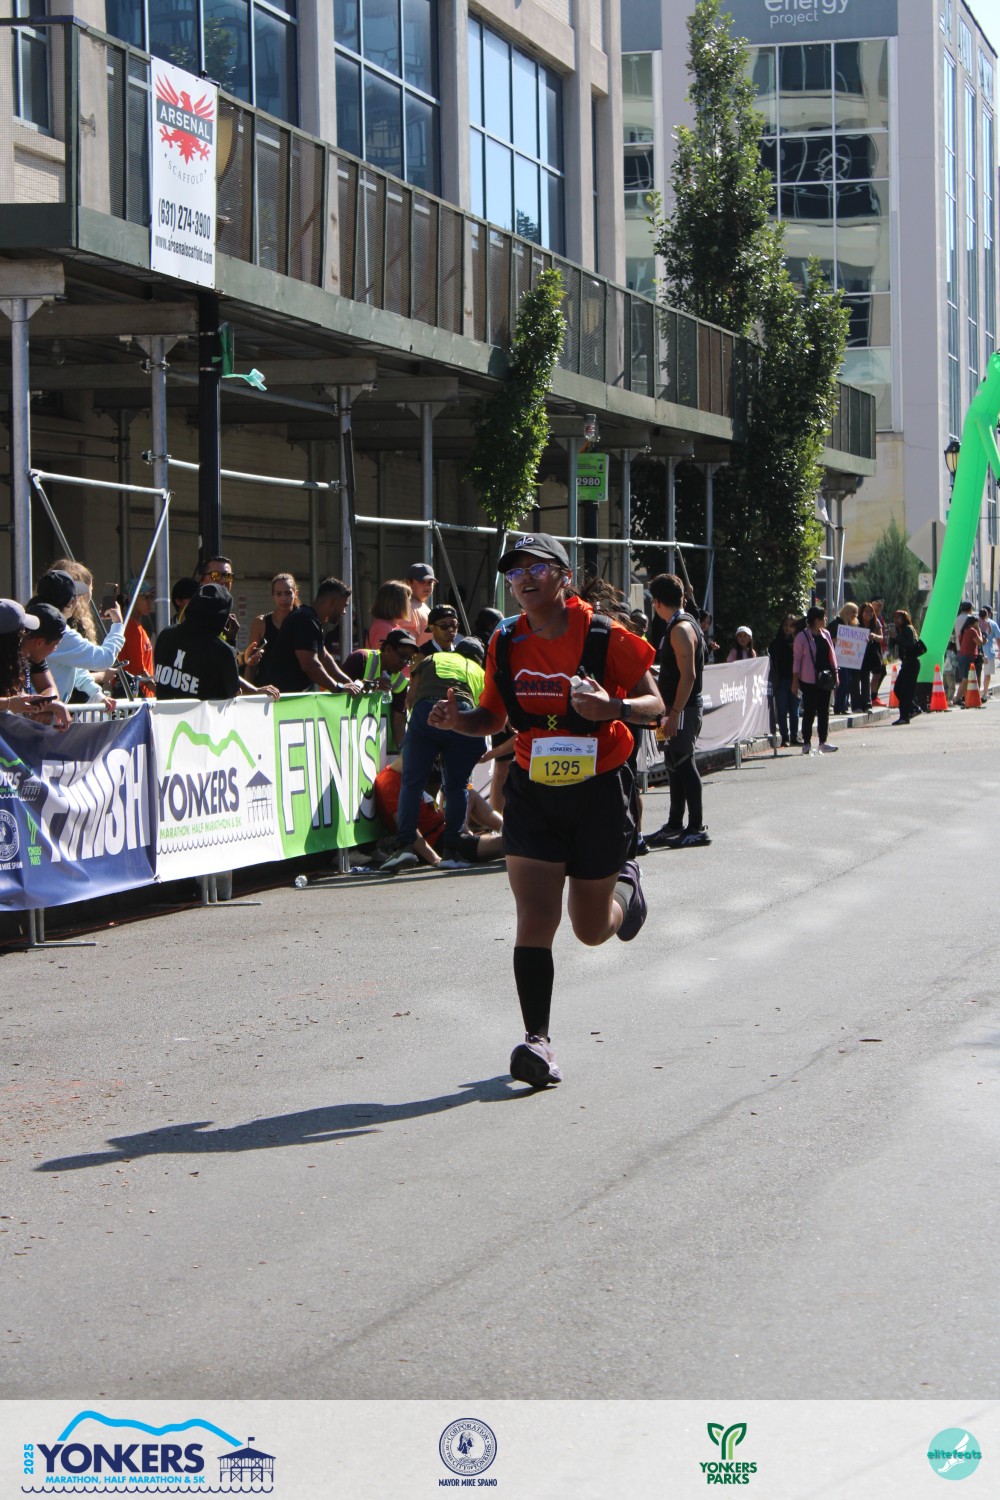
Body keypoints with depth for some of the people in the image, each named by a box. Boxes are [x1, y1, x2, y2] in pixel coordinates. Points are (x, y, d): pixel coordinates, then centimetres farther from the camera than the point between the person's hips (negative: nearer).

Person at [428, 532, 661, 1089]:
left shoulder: (604, 636, -11)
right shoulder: (506, 644, 0)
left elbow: (655, 703, -6)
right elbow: (493, 716, 12)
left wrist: (613, 706, -28)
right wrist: (458, 720, -11)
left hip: (600, 792, -2)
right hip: (533, 793, 2)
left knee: (592, 930, 11)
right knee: (535, 918, -11)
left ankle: (625, 882, 46)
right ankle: (538, 1039, -6)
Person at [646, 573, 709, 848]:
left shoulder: (681, 628, -17)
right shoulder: (677, 625, 15)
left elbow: (688, 675, -23)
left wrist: (674, 714, -24)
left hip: (683, 711, -10)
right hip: (676, 709, 10)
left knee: (684, 765, -7)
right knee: (675, 765, 14)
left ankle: (697, 828, -4)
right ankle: (674, 825, 22)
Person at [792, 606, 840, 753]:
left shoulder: (826, 634, 11)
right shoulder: (802, 637, -7)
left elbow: (832, 655, 16)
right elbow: (797, 659, -6)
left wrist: (835, 674, 11)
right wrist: (795, 681, -8)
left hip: (825, 680, 6)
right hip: (809, 680, -6)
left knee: (824, 712, 7)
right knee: (809, 712, -2)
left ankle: (822, 743, 13)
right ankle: (806, 744, 4)